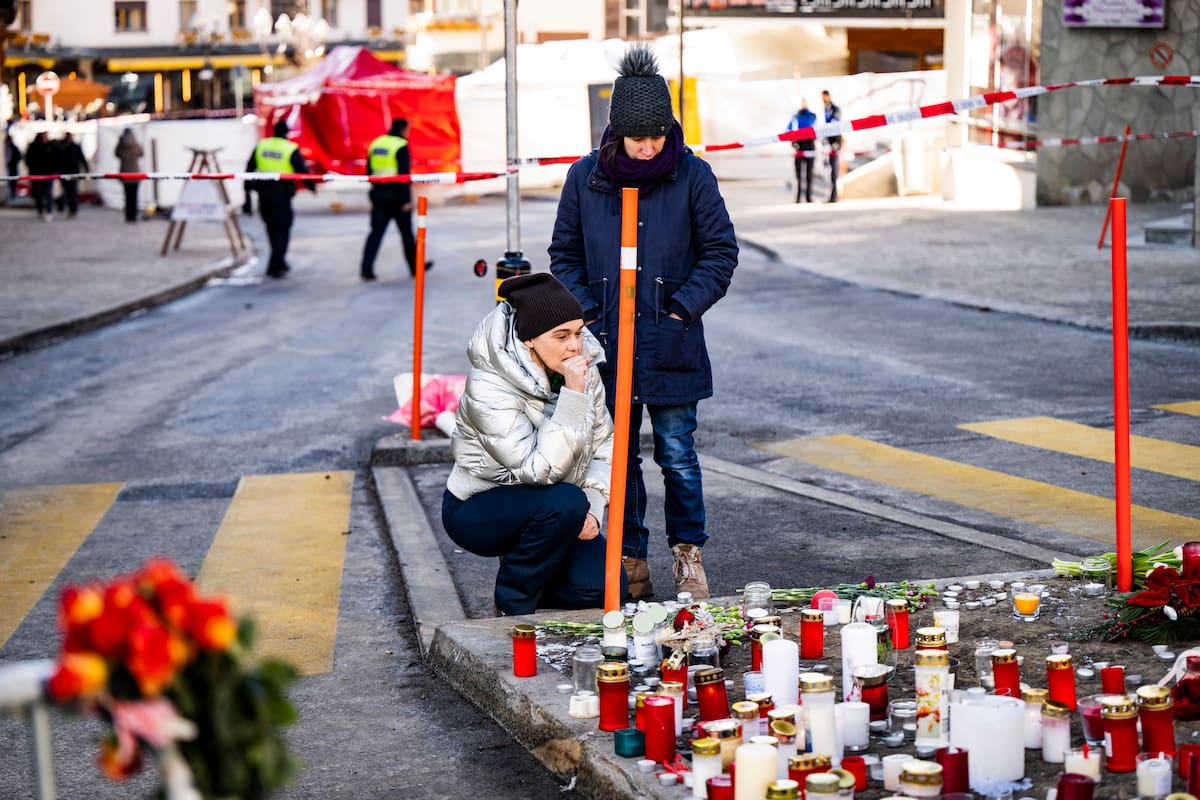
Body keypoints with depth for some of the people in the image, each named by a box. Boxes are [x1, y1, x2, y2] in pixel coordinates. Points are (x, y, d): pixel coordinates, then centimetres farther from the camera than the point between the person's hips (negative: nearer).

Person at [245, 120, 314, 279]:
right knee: (282, 231, 3)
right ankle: (275, 267, -5)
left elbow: (250, 169, 7)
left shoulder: (261, 146, 6)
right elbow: (302, 170, -5)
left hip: (263, 194, 4)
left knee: (273, 229, 17)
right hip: (282, 194, -4)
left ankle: (280, 263, 26)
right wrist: (311, 186, 11)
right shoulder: (291, 149, -7)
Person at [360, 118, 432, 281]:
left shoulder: (375, 143, 9)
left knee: (376, 231, 5)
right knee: (406, 232, 9)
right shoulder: (401, 146, -12)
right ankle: (415, 266, 21)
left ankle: (366, 269, -7)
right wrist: (407, 200, -16)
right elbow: (404, 175, -18)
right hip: (396, 195, -5)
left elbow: (369, 172, 12)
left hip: (378, 193, 6)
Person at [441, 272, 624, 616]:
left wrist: (592, 508, -14)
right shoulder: (488, 388, -27)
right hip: (477, 511, -5)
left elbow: (603, 446, 2)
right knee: (565, 502, -34)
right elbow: (541, 470, -34)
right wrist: (574, 394, -38)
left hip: (545, 511, 6)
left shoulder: (583, 366, -7)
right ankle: (514, 608, -11)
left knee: (602, 587, -16)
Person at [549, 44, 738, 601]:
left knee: (677, 454, 1)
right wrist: (586, 311, -2)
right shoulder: (585, 177, 0)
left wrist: (685, 306, -7)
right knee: (618, 456, 9)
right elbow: (564, 254, 10)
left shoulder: (692, 176, -5)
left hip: (672, 347, -2)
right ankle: (631, 560, 20)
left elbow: (721, 251, 3)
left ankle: (688, 553, 18)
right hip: (607, 345, 2)